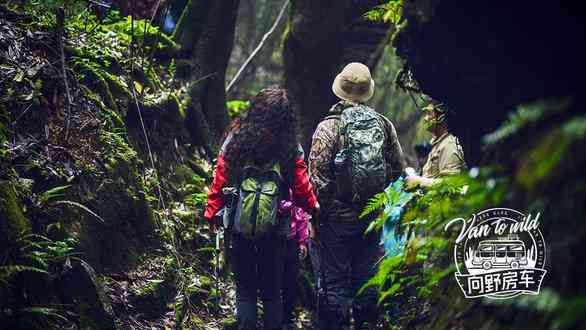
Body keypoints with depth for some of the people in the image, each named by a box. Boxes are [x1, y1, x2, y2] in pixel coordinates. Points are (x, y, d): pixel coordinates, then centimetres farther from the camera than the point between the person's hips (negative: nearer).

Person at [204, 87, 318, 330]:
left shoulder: (235, 142, -5)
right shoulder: (290, 149, -7)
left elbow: (219, 183, -3)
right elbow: (302, 189, -2)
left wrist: (212, 214, 9)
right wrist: (315, 209, 17)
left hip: (239, 229, 0)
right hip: (274, 232, 0)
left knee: (245, 290, 10)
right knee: (272, 291, 14)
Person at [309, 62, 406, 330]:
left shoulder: (329, 127, -11)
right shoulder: (384, 125, 2)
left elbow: (317, 175, -14)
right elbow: (398, 168, 8)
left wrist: (319, 207, -4)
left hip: (337, 216, -4)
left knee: (334, 280, 2)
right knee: (367, 277, 13)